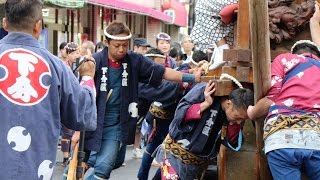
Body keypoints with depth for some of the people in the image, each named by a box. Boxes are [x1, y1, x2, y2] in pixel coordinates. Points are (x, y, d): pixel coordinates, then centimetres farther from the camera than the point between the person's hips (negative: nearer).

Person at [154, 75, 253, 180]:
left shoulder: (237, 110, -6)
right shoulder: (204, 91, -20)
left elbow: (233, 144, -5)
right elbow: (179, 114, -20)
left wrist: (234, 123, -19)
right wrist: (206, 104, -26)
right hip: (176, 154, -5)